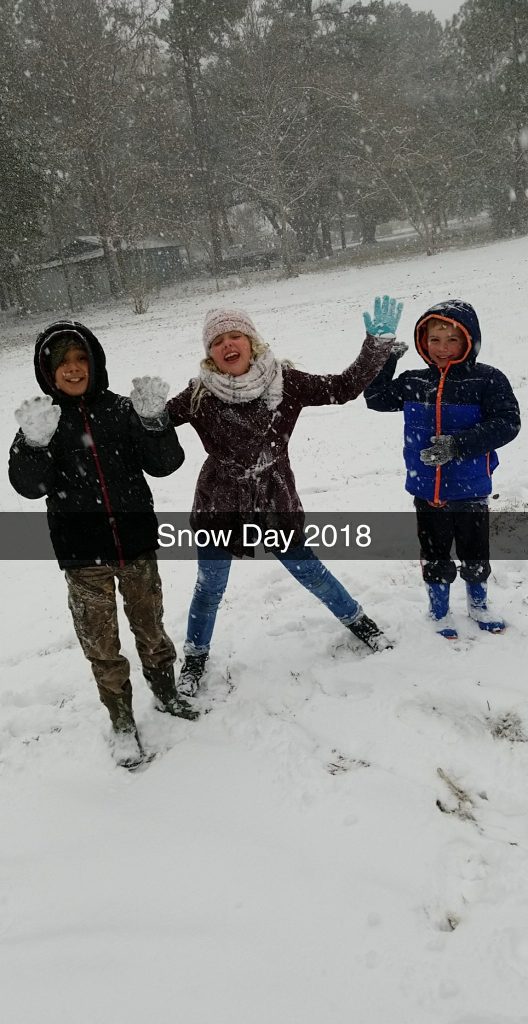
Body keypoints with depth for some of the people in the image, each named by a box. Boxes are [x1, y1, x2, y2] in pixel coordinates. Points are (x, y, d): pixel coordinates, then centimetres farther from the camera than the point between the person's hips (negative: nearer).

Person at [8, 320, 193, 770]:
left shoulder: (121, 409, -2)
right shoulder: (41, 419, -2)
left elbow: (164, 463, -7)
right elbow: (29, 485, -13)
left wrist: (154, 422, -24)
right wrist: (35, 444, -31)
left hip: (136, 541, 1)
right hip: (82, 552, -1)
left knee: (150, 626, 17)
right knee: (101, 644, 8)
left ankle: (165, 691, 42)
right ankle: (122, 721, 27)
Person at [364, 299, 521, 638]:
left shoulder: (488, 380, -11)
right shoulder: (414, 383, 1)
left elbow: (507, 423, -18)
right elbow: (376, 398, 8)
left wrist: (457, 444, -28)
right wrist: (382, 357, -5)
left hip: (470, 490, -2)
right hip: (427, 492, 2)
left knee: (475, 554, 16)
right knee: (435, 556, 15)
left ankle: (478, 604, 43)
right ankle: (440, 610, 36)